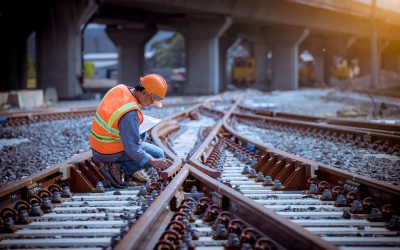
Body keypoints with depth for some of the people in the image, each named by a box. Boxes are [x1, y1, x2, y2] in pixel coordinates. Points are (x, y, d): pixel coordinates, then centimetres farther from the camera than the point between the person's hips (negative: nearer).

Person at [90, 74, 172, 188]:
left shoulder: (119, 88, -6)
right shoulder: (130, 113, -31)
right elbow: (132, 149, -26)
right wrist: (154, 162, -21)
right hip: (110, 153, -9)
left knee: (142, 135, 29)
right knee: (158, 154, 2)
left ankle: (130, 172, 15)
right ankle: (117, 168, -6)